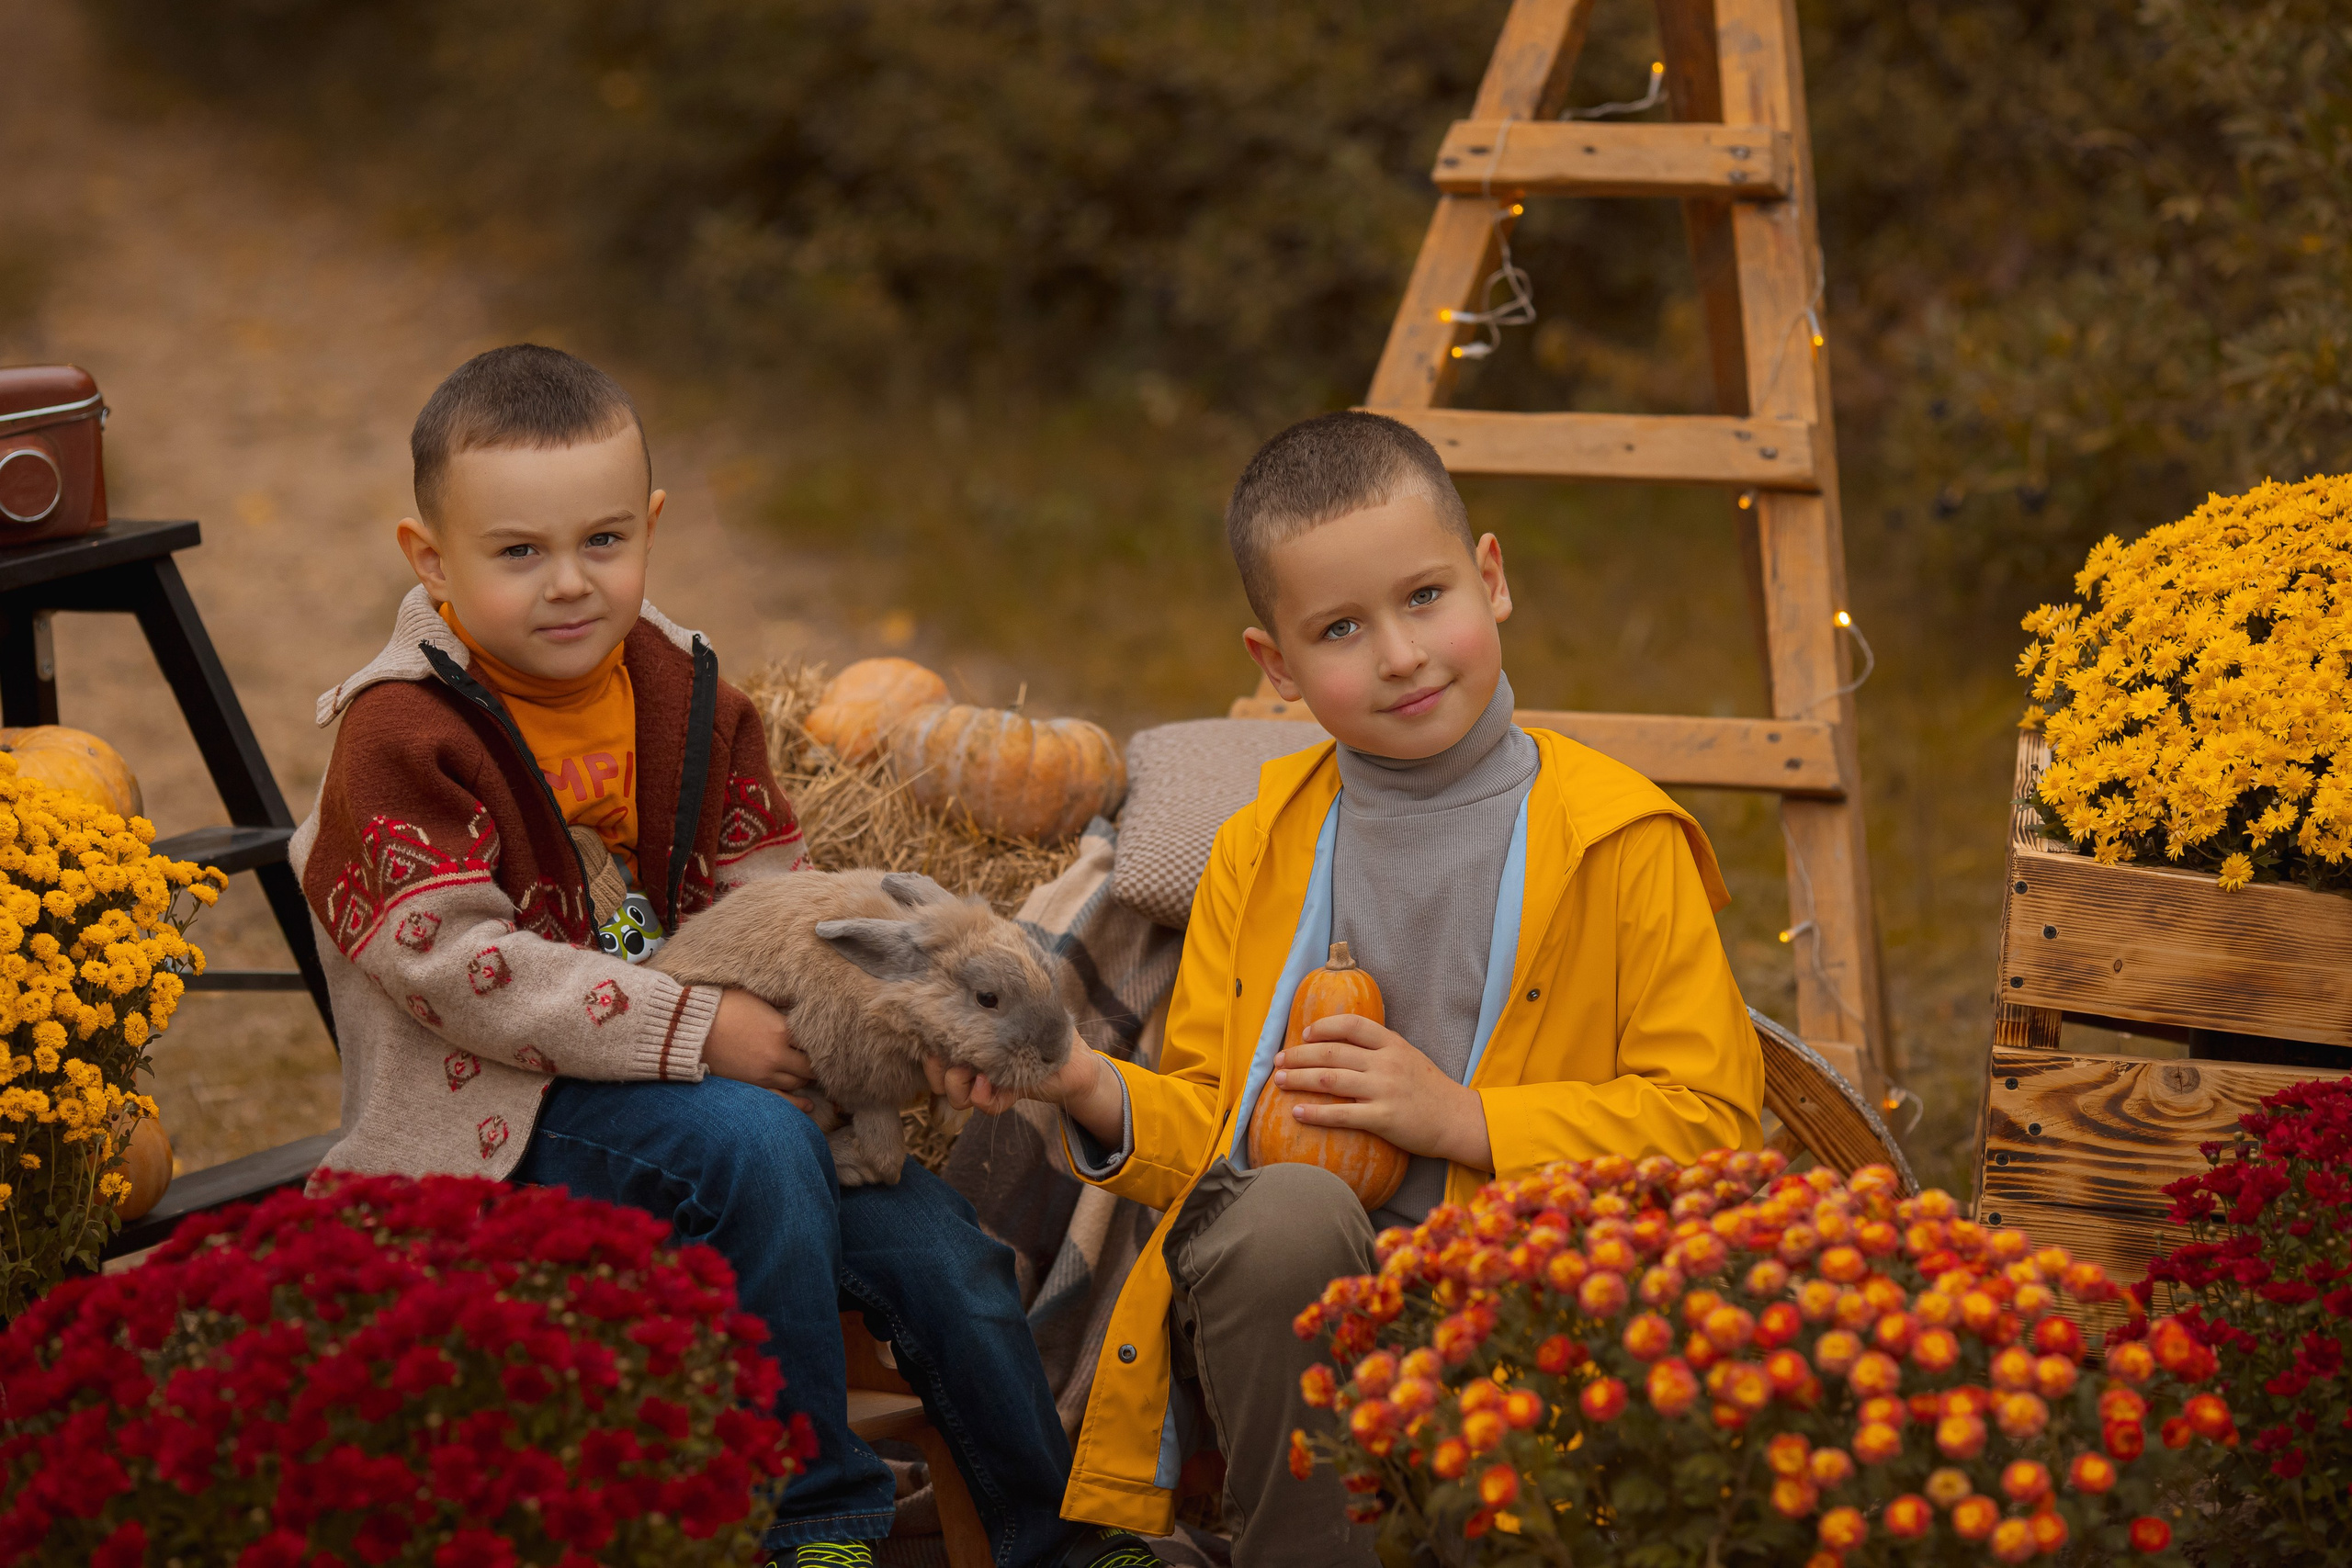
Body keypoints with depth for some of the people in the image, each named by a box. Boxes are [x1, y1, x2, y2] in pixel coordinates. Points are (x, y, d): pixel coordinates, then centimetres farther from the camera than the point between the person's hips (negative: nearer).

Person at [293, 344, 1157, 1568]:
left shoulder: (682, 693, 7)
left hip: (711, 1087, 7)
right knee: (753, 1142, -31)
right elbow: (454, 967, -23)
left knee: (933, 1239, -8)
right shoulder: (402, 735, -14)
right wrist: (700, 1032, -26)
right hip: (493, 1127, -6)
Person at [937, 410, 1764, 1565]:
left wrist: (1464, 1119, -10)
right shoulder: (1262, 848, 15)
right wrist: (1097, 1095, -6)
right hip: (1272, 1302, 3)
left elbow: (1707, 1118, 0)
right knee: (1288, 1210, -33)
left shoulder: (1619, 842, 4)